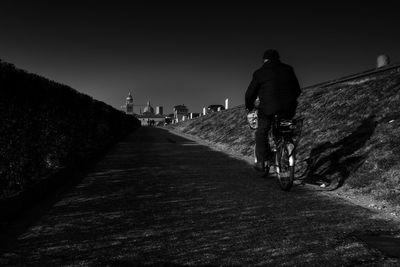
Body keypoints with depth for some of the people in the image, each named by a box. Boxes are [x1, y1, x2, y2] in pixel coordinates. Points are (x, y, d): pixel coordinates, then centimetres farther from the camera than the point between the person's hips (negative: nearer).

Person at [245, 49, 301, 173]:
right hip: (289, 109, 3)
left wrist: (249, 106, 22)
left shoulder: (260, 73, 2)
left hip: (268, 108, -3)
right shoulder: (288, 69, 13)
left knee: (261, 133, 12)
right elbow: (297, 90, 18)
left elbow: (250, 93, 5)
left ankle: (262, 161, 9)